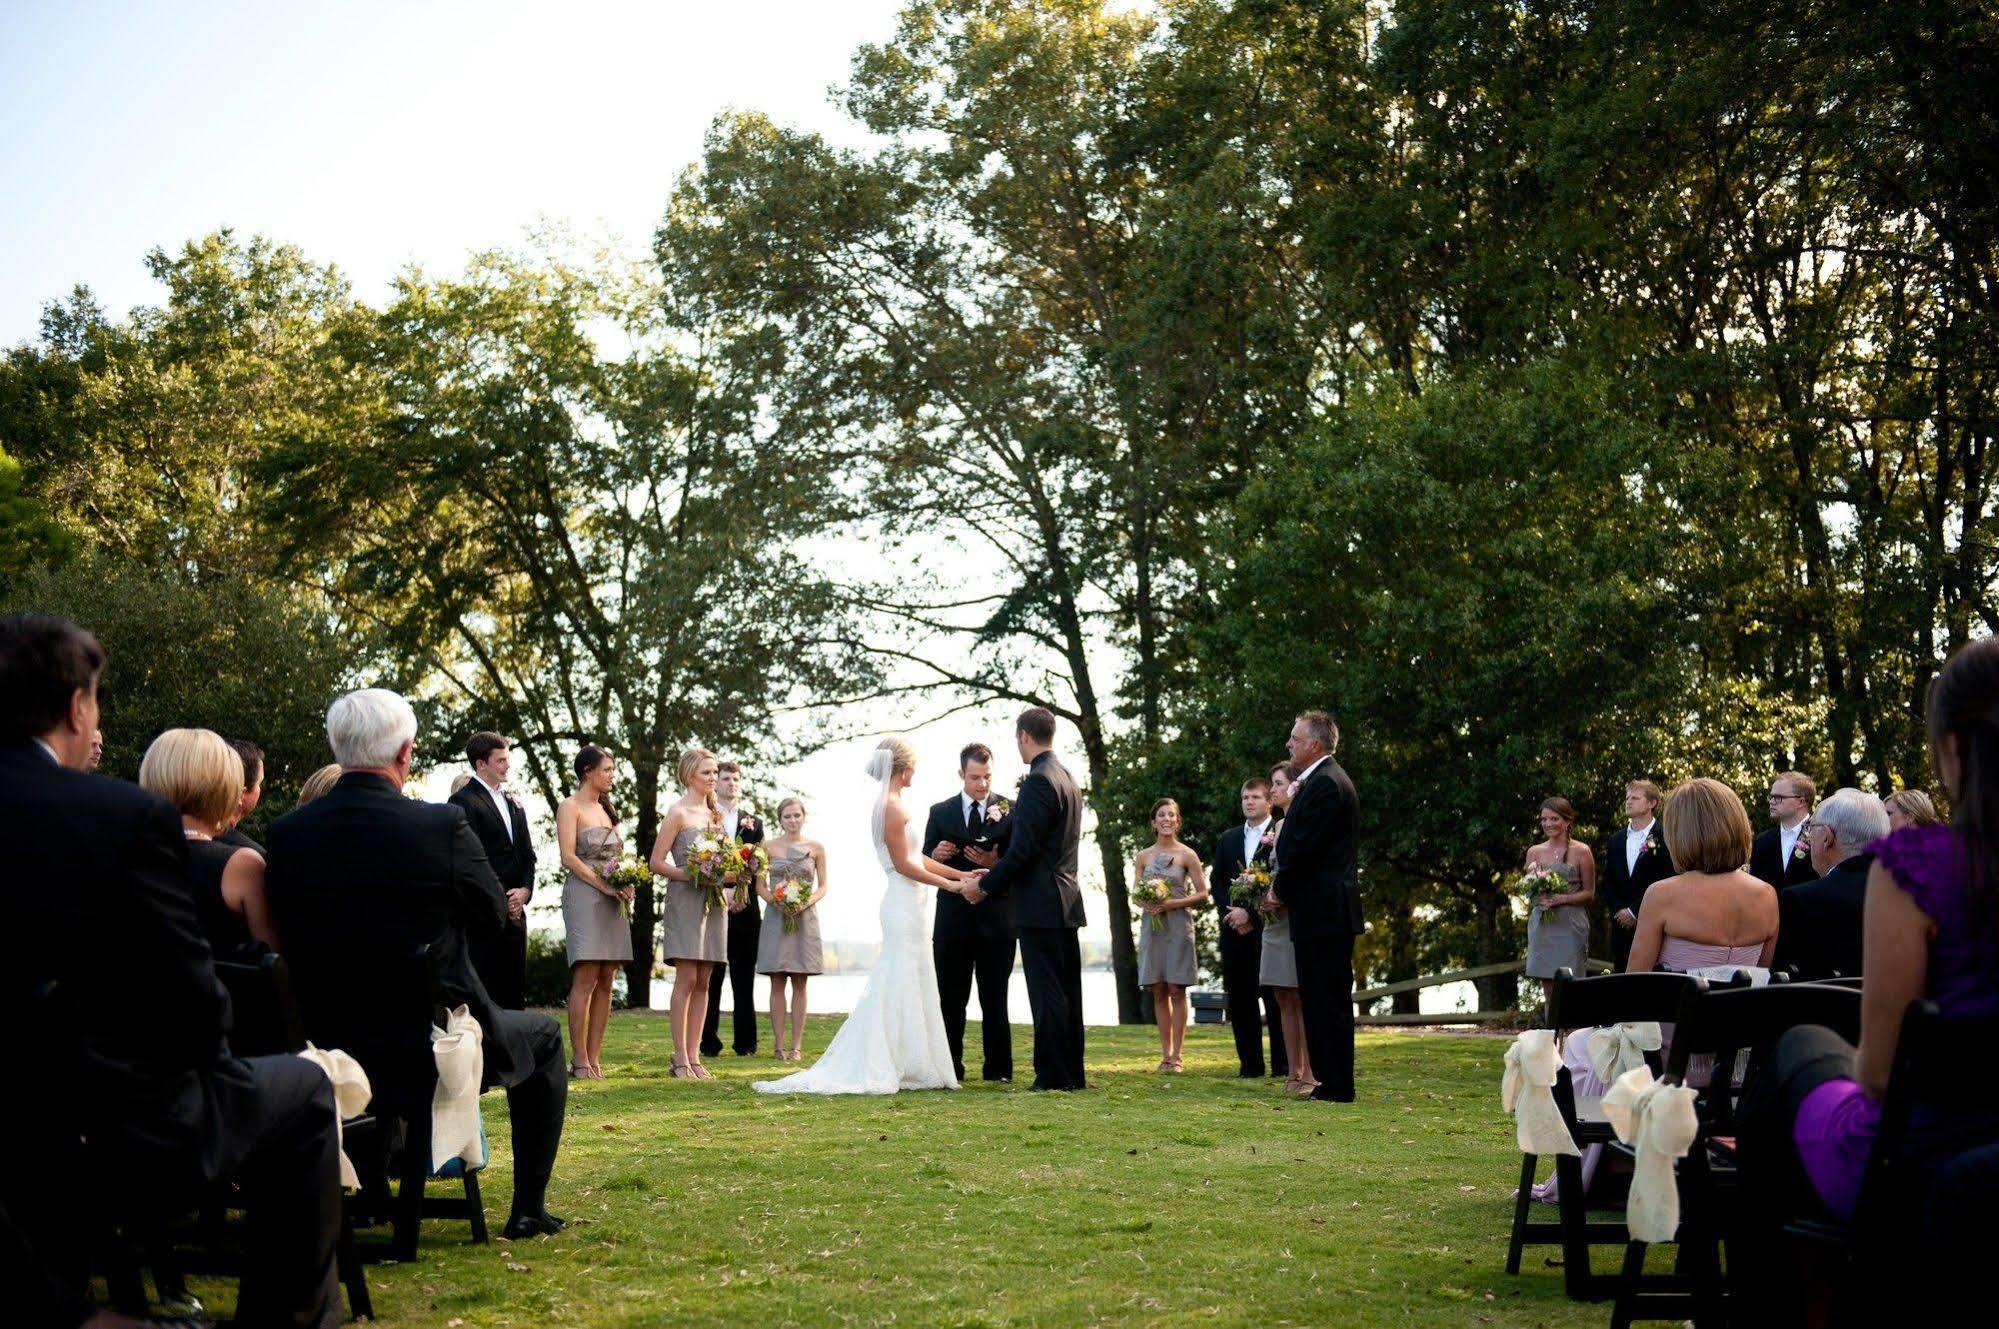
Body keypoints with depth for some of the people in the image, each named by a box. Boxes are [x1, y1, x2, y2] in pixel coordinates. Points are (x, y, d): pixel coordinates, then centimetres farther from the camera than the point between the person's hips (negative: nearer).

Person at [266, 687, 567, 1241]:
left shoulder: (285, 833, -8)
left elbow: (290, 937, 5)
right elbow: (493, 915, -4)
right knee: (543, 1037, 25)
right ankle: (528, 1209, 23)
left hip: (327, 1046, 4)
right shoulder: (443, 824, -18)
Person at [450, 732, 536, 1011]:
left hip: (515, 910, 8)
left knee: (514, 993, 7)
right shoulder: (463, 801, -6)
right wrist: (500, 897, -13)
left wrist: (525, 890, 1)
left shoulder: (514, 803, 19)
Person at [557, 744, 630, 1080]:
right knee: (586, 979, -11)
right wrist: (604, 884, -17)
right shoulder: (570, 806, -2)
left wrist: (626, 885, 2)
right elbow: (568, 856, -11)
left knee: (606, 982, 2)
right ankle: (580, 1061, -10)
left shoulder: (607, 809, 20)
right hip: (583, 896, -7)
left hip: (613, 899, 7)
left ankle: (594, 1058, 4)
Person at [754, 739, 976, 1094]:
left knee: (892, 987, 10)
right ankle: (907, 1068, -3)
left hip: (905, 906, 10)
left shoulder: (890, 805, 16)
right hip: (905, 904, -10)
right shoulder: (893, 808, -14)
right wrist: (949, 884, -12)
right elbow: (903, 864, -17)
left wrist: (960, 874, 17)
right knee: (906, 985, -6)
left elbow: (916, 858, 19)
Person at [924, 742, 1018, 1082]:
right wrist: (935, 856, -15)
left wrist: (996, 863, -20)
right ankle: (950, 1069, 9)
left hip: (997, 919, -1)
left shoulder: (1010, 810, 3)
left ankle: (997, 1068, 8)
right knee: (950, 1000, 4)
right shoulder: (940, 812, 7)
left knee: (995, 1001, 3)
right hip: (953, 921, 1)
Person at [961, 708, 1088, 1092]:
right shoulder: (1067, 778, 15)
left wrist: (986, 885, -8)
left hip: (1041, 904, -10)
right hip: (1066, 901, 10)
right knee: (1066, 991, 12)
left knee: (1047, 993, -6)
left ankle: (1053, 1076, -4)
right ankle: (1073, 1073, 17)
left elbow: (1024, 849, -19)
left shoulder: (1038, 781, -15)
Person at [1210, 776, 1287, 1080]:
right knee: (1239, 997, 4)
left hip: (1268, 927, -5)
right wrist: (1230, 913, -2)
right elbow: (1218, 883, 14)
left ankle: (1282, 1063, 3)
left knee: (1273, 996, -3)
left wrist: (1250, 913, -14)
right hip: (1235, 929, 5)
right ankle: (1250, 1063, 10)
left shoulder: (1281, 836, -3)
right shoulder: (1228, 839, 16)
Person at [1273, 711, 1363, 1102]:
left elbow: (1304, 848, -18)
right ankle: (1332, 1082, 16)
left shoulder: (1326, 784, -15)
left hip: (1324, 912, -11)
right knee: (1323, 1000, 12)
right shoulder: (1322, 780, 18)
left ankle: (1337, 1087, -3)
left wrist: (1281, 890, -5)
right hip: (1326, 912, 11)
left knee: (1327, 1001, -6)